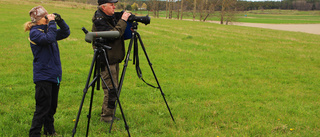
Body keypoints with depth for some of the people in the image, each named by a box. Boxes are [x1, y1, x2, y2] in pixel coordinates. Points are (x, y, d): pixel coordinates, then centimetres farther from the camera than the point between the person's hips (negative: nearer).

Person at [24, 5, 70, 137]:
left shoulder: (47, 29, 12)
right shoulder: (34, 32, -11)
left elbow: (66, 32, 17)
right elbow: (49, 38, -28)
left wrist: (60, 20, 4)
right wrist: (52, 22, -19)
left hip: (54, 75, 8)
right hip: (43, 76, -8)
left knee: (52, 106, 16)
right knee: (43, 107, -8)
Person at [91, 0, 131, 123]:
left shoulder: (112, 17, 10)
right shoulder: (99, 20, -15)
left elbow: (121, 35, 16)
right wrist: (122, 21, -20)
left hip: (114, 59, 9)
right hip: (107, 61, -9)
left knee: (113, 88, 14)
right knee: (111, 89, -7)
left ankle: (109, 114, 25)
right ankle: (106, 117, 3)